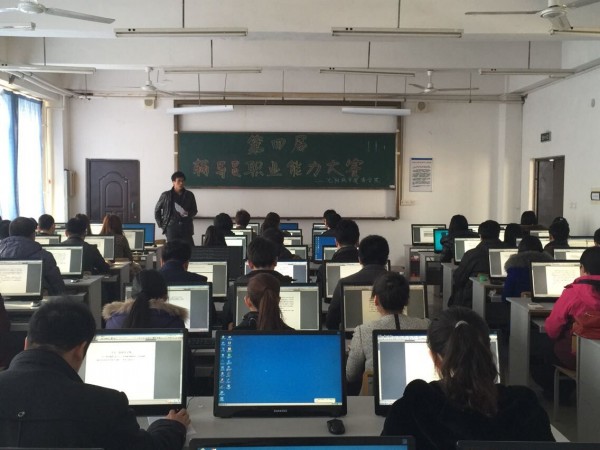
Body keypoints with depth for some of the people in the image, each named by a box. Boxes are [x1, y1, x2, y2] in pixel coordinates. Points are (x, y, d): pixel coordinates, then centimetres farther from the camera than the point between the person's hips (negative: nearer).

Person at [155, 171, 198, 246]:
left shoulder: (189, 195, 7)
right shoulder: (166, 195, 2)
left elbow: (194, 210, 14)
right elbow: (157, 210, 11)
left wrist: (188, 214, -8)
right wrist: (161, 224, 5)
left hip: (186, 227, 2)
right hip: (171, 227, -1)